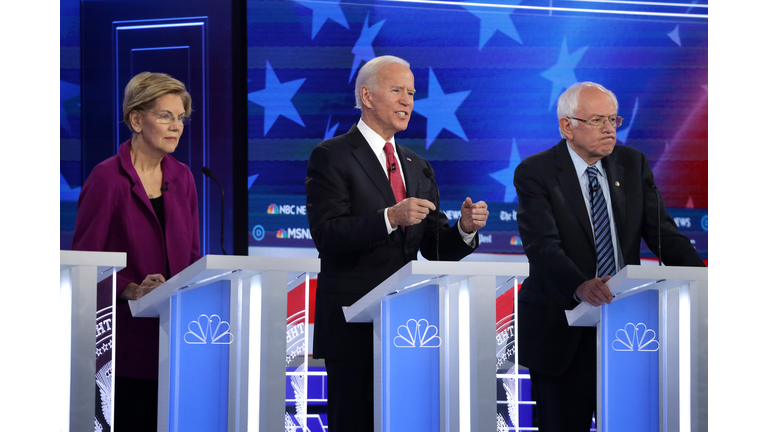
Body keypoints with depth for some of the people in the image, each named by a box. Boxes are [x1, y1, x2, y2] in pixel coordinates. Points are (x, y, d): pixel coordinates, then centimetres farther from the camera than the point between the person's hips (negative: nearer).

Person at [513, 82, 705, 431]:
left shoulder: (633, 163, 8)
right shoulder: (535, 173, -8)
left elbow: (662, 231, 3)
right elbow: (542, 245, -21)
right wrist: (580, 286, -41)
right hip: (562, 330, -4)